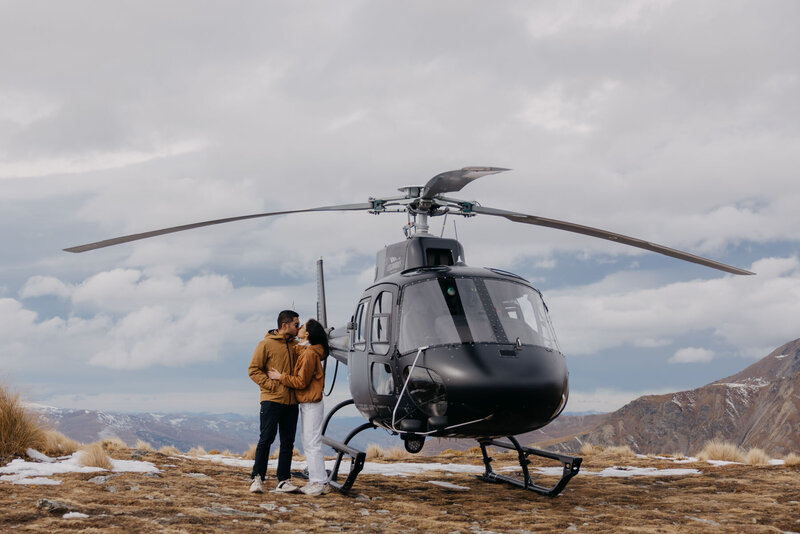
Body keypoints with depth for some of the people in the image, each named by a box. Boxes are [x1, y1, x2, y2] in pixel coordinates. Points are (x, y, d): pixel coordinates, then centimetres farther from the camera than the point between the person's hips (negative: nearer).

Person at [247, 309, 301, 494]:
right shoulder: (266, 344, -3)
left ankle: (283, 480, 10)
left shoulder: (296, 345, 14)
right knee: (266, 439, -6)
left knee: (288, 442, 6)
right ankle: (257, 477, 2)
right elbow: (254, 369, -4)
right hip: (272, 400, -6)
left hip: (292, 401, 6)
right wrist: (271, 385, -14)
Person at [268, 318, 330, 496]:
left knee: (313, 444, -8)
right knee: (308, 444, 13)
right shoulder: (301, 351, 13)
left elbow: (301, 381, -18)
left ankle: (320, 482, -5)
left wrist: (280, 377, -11)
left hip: (312, 405, -10)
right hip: (306, 404, 10)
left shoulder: (309, 353, -17)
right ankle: (315, 481, 17)